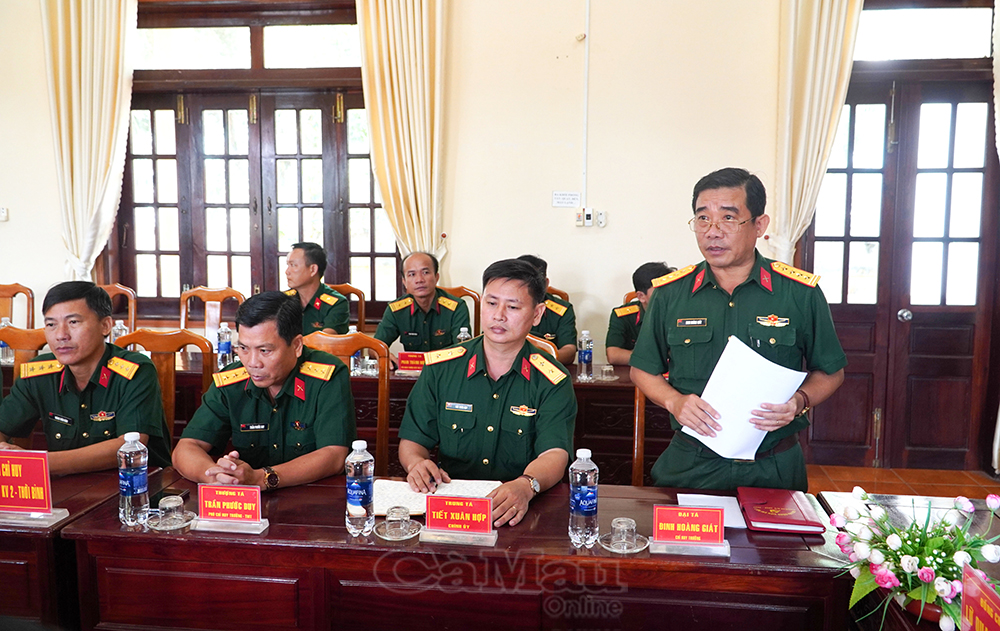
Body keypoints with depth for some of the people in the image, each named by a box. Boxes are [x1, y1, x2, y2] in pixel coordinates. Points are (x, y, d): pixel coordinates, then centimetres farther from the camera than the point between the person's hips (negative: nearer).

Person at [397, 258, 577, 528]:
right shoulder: (440, 369, 5)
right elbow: (412, 440, 9)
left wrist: (526, 486, -38)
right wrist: (417, 464, -16)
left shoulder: (553, 382, -2)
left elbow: (554, 454, -15)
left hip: (520, 512, 1)